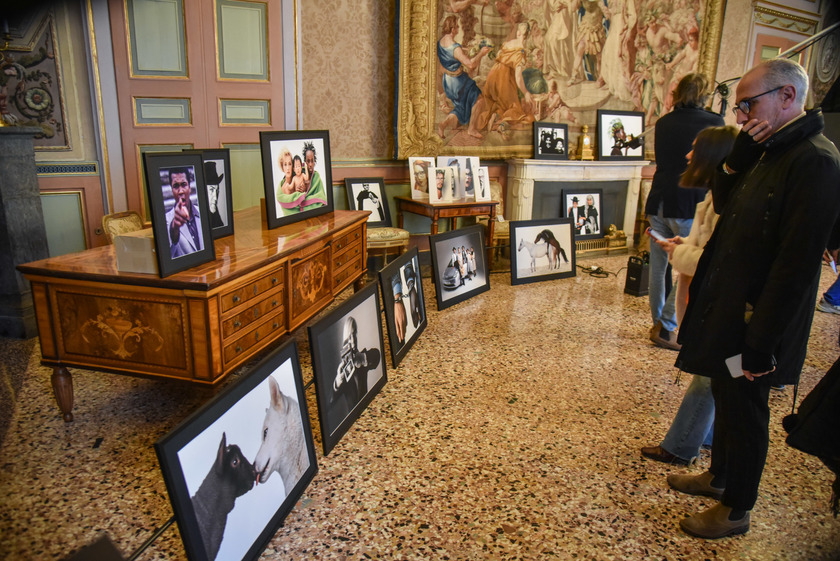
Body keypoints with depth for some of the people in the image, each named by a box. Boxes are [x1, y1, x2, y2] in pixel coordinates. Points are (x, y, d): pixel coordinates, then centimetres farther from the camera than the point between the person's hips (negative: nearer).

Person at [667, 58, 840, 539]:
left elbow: (797, 265, -26)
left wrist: (760, 344, -25)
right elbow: (724, 204, 13)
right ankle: (719, 476, 45)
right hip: (728, 310, 9)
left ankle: (736, 510, 29)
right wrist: (739, 157, -4)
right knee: (726, 400, 23)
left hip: (755, 324, -9)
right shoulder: (771, 152, 7)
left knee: (744, 413, 8)